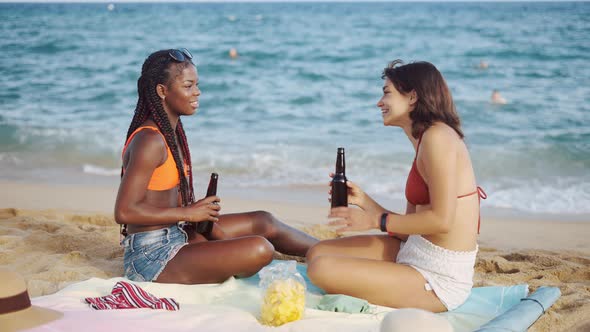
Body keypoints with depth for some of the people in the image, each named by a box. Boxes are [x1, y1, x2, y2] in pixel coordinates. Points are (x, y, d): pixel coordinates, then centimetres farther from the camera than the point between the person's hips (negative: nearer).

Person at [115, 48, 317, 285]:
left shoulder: (171, 131, 10)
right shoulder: (150, 141, -20)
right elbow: (124, 212, -25)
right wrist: (188, 213, -17)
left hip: (176, 235, 10)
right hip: (152, 258, -10)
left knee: (264, 222, 14)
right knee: (259, 249, -22)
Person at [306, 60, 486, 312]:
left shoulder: (437, 136, -15)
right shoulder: (425, 141, 15)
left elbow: (441, 220, -21)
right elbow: (410, 228, 12)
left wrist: (376, 220, -12)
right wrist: (364, 201, 3)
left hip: (439, 280, -10)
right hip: (413, 252, 10)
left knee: (322, 269, -19)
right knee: (318, 253, 10)